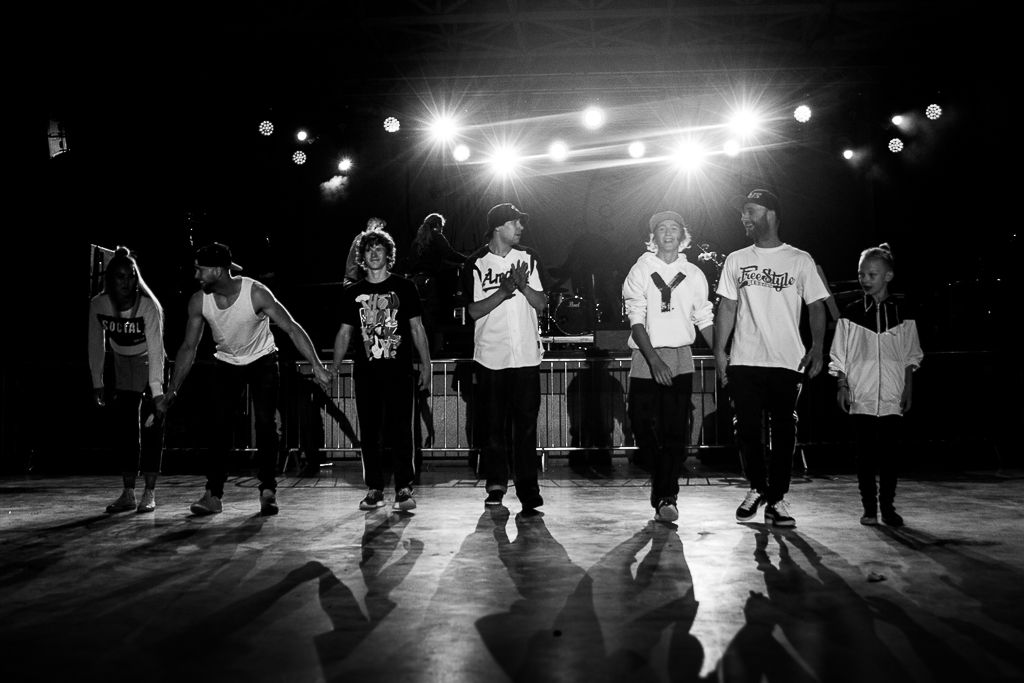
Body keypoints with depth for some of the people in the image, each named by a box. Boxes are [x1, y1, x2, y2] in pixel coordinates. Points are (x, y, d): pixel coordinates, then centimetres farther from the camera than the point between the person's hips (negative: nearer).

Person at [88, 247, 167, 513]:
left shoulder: (148, 306, -27)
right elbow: (96, 345, -4)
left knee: (152, 427, -8)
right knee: (124, 429, 0)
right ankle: (128, 494, 6)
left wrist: (157, 391, -36)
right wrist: (97, 383, -2)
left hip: (150, 366, -3)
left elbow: (156, 349, -31)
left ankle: (149, 494, -2)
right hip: (124, 369, 4)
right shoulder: (98, 305, -16)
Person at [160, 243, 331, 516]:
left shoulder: (256, 293, -27)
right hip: (227, 364, 3)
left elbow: (292, 329, -23)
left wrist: (317, 367, -30)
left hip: (262, 362, -3)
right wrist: (172, 390, -7)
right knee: (219, 426, -8)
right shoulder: (199, 301, -15)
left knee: (265, 423, -13)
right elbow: (189, 348, -5)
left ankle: (268, 491, -2)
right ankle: (213, 495, -2)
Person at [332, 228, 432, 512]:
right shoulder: (352, 293, 10)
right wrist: (333, 369, 9)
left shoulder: (404, 287, 4)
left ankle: (404, 489, 0)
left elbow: (417, 328, 5)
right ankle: (374, 490, 12)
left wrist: (426, 365, 0)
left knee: (400, 431, -7)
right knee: (369, 433, 4)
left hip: (399, 371, -3)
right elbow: (344, 333, 14)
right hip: (365, 372, 3)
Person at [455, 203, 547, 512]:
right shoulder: (476, 264, 2)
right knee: (494, 423, 6)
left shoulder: (528, 258, 9)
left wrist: (523, 285, -12)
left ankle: (527, 487, -1)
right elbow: (474, 310, -5)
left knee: (526, 423, -3)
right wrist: (505, 290, -16)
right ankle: (496, 484, 17)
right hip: (490, 356, -1)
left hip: (526, 355, 1)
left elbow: (541, 304, 5)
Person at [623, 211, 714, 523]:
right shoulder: (640, 271, 2)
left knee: (675, 431, -7)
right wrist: (655, 360, -17)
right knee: (643, 427, 0)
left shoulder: (693, 274, 10)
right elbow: (636, 321, -7)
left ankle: (666, 497, -1)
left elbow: (704, 320, 14)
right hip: (646, 358, -1)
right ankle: (664, 492, 20)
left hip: (680, 359, 1)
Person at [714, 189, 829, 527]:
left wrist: (817, 347, -9)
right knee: (747, 430, 3)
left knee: (783, 432, 1)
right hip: (744, 361, 2)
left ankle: (777, 499, 10)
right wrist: (720, 350, 1)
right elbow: (727, 307, 11)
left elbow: (816, 306, 4)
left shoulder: (800, 260, 5)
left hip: (787, 361, -2)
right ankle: (757, 488, 24)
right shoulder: (736, 260, 12)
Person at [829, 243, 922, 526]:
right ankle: (869, 507, 9)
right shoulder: (851, 313, 4)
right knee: (865, 452, 1)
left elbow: (911, 356, 10)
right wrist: (842, 386, -1)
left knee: (889, 452, 2)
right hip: (861, 395, 0)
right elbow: (839, 356, 6)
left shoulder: (903, 313, 5)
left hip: (892, 396, 0)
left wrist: (908, 388, 5)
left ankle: (888, 506, 12)